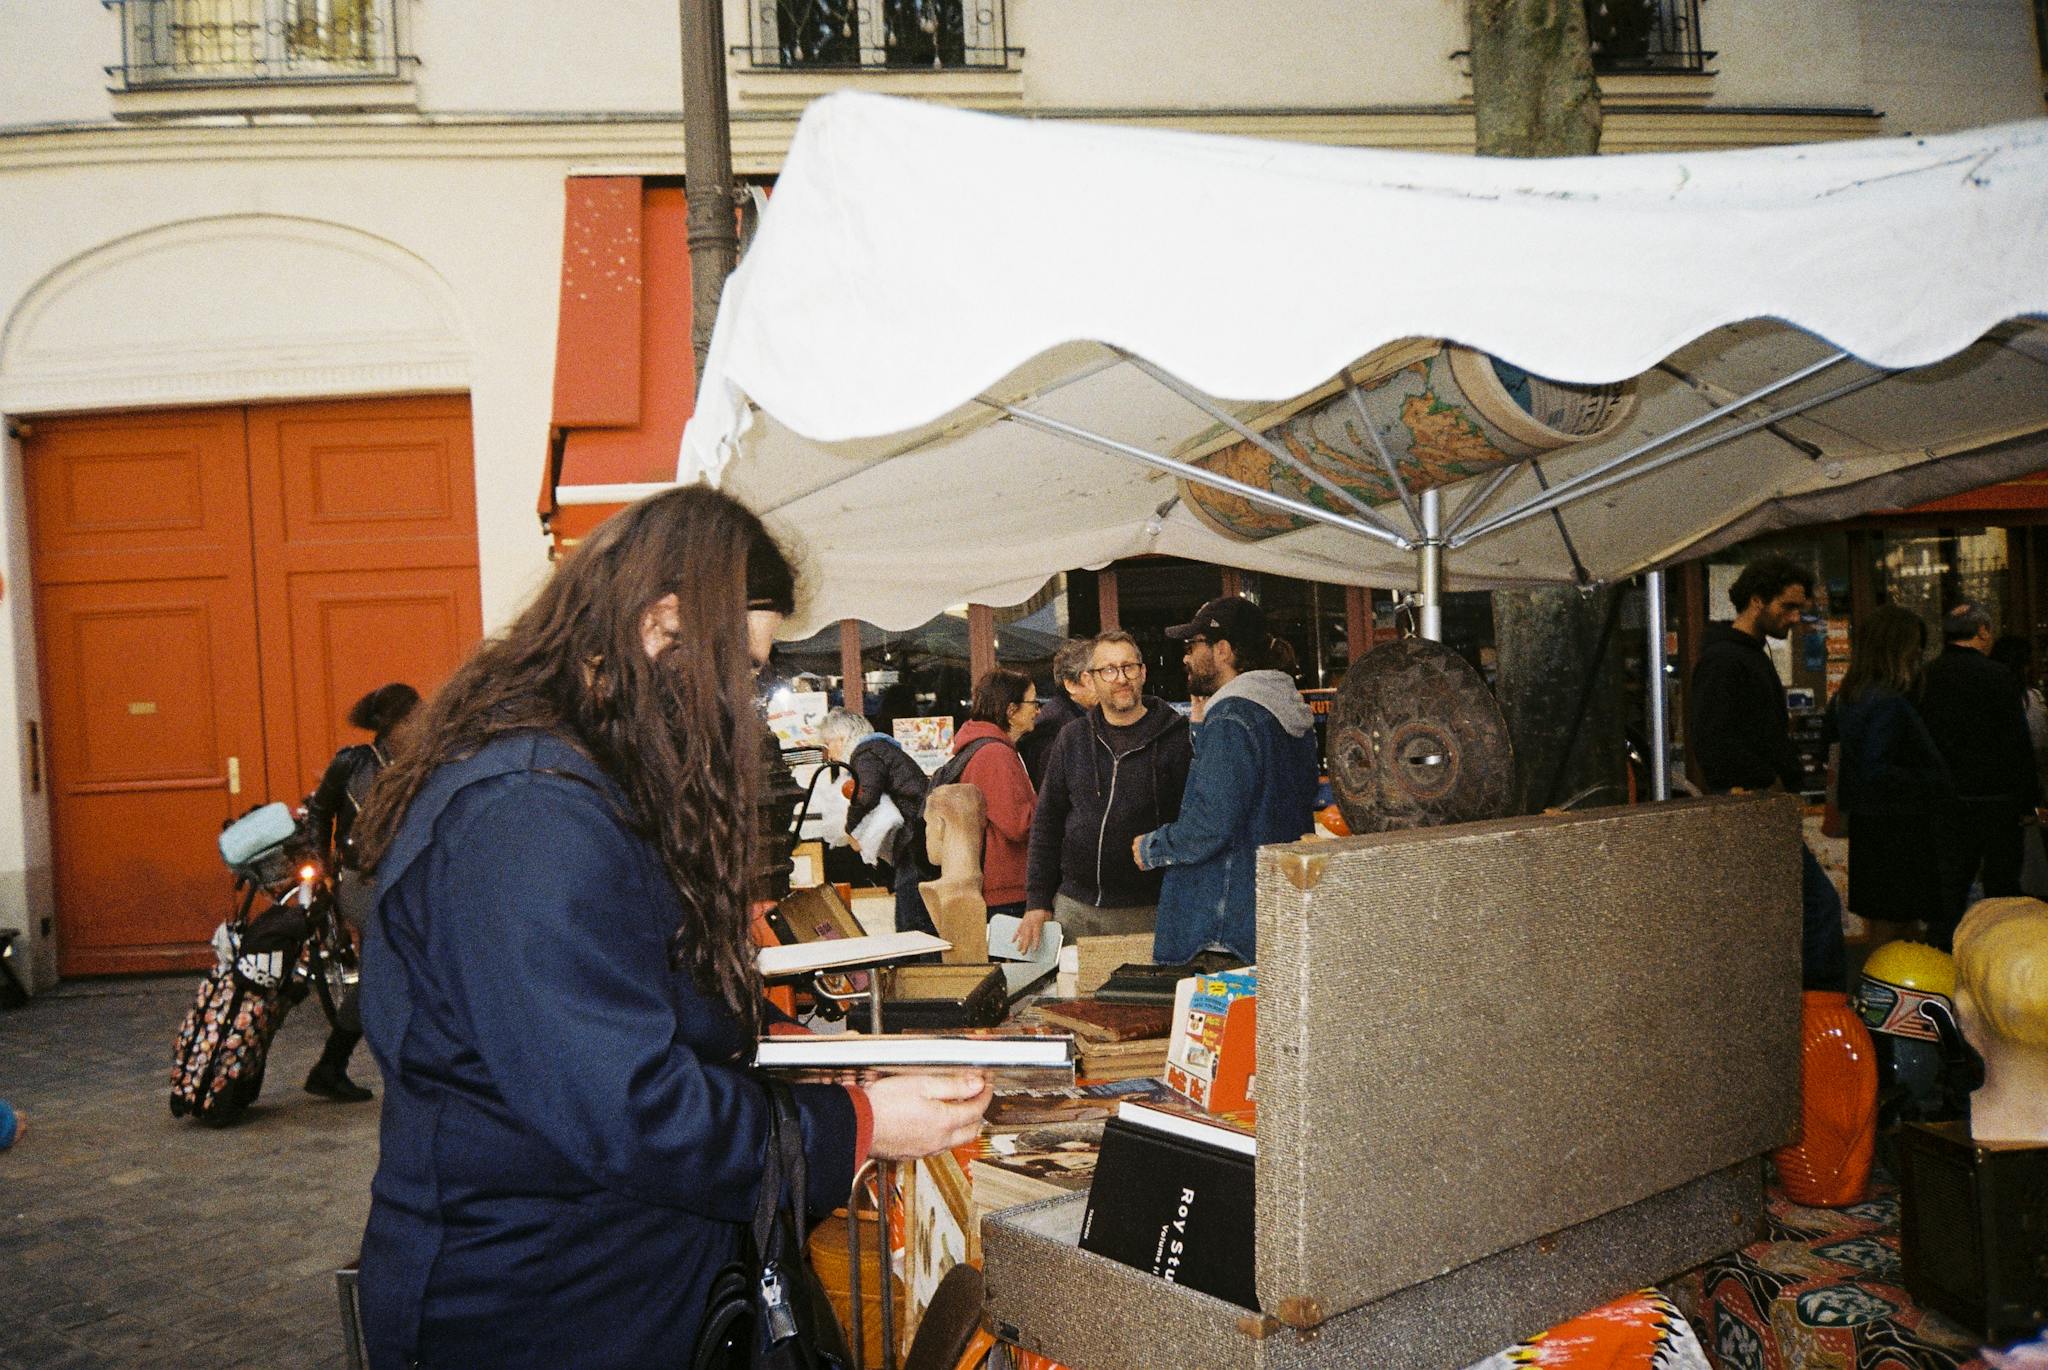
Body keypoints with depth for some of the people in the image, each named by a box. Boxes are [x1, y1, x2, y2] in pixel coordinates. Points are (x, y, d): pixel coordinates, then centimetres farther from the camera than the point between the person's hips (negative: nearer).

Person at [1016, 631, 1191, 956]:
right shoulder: (1071, 740, 9)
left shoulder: (1177, 739, -2)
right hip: (1074, 909, 3)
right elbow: (1047, 824, 12)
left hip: (1150, 915, -3)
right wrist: (1038, 904, 6)